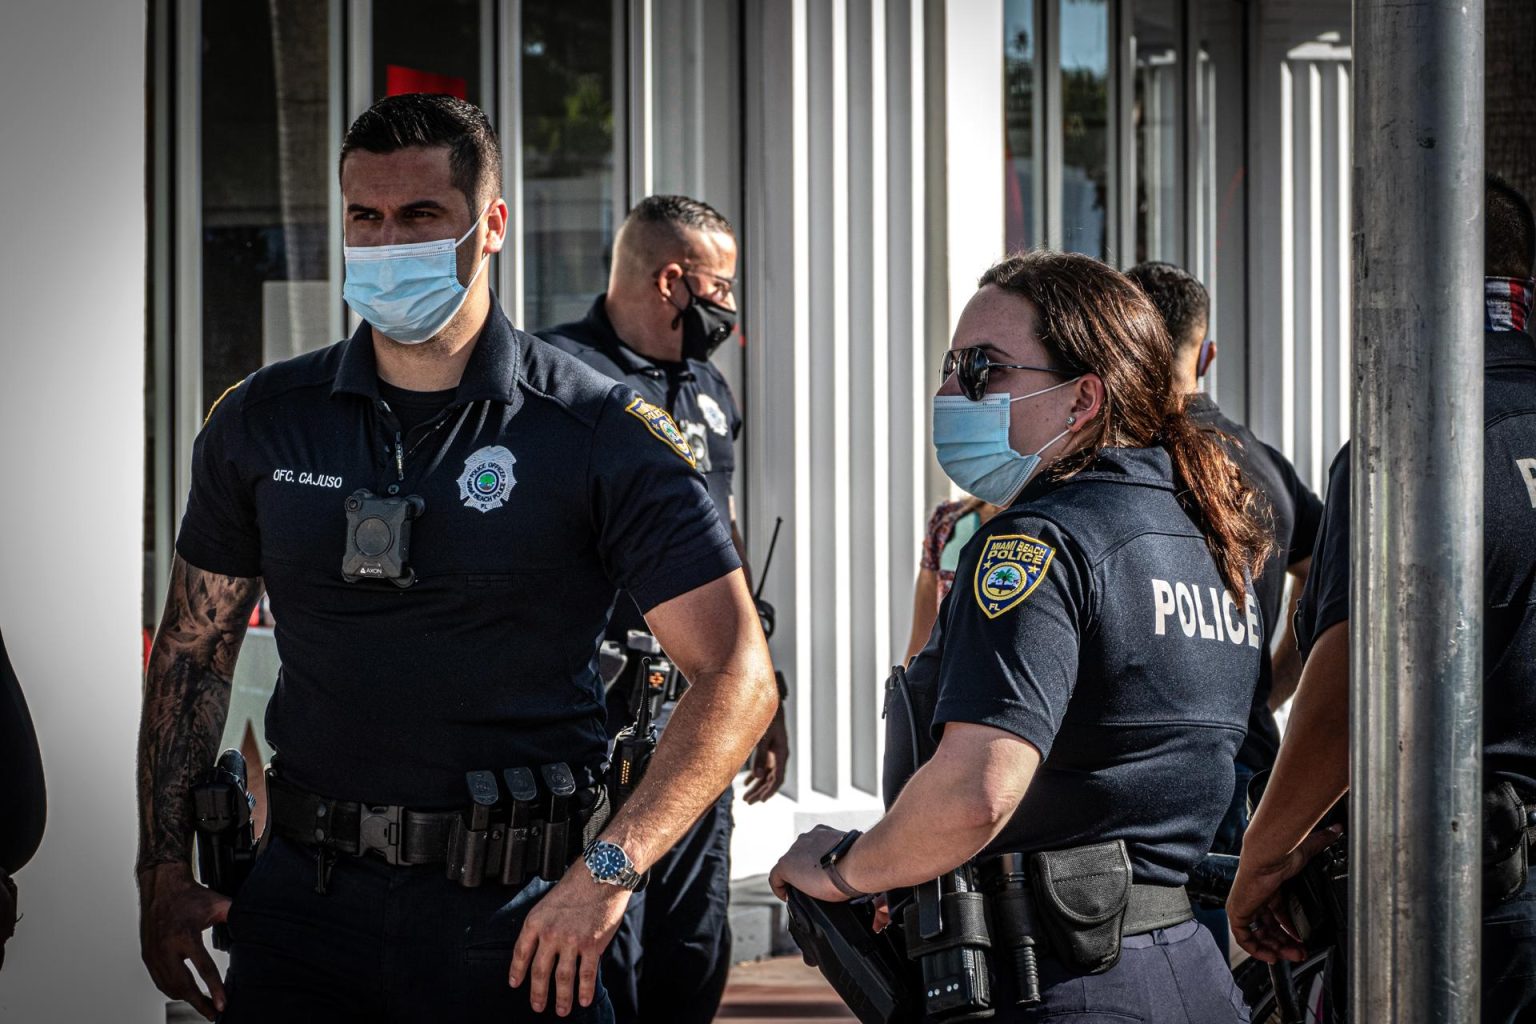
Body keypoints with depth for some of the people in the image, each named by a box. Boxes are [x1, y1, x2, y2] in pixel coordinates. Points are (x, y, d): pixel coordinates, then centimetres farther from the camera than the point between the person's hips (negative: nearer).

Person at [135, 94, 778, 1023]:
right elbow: (193, 651, 14)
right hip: (308, 894, 3)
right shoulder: (261, 423, 5)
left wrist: (607, 869, -19)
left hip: (514, 912, -2)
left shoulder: (604, 433, -6)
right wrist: (165, 870, 7)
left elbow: (737, 675, -10)